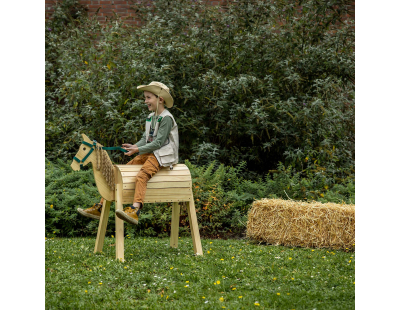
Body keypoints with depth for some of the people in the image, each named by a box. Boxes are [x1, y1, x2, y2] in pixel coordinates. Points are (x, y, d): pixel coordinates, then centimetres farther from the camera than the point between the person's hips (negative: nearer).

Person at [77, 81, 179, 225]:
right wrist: (135, 146, -2)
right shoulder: (150, 117, 18)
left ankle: (134, 211, -55)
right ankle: (100, 207, 0)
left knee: (141, 175, -36)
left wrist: (138, 150, -19)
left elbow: (159, 142, -16)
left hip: (161, 155, -9)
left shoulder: (166, 118, -10)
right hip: (148, 153, 9)